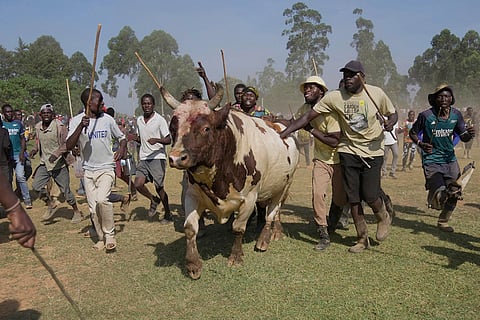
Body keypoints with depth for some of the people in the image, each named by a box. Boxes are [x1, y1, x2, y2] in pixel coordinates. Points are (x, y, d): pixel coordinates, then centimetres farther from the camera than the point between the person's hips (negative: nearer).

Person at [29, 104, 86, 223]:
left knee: (66, 190, -1)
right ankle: (51, 205, 21)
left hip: (59, 164, -6)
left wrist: (57, 153, -29)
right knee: (36, 186, -3)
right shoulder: (38, 127, 6)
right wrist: (35, 150, 3)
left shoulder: (59, 127, -14)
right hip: (44, 163, 6)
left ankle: (77, 213, 17)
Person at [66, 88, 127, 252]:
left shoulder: (107, 119, 0)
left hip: (106, 168, -1)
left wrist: (122, 149, -9)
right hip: (88, 170, 1)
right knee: (93, 207, 6)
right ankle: (101, 237, 23)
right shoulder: (77, 120, -4)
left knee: (102, 199, -22)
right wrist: (81, 126, -26)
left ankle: (110, 234, -4)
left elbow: (122, 137, 13)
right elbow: (69, 146, -15)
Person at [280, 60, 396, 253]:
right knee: (353, 198, 4)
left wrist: (390, 123, -16)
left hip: (373, 152, -1)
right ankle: (363, 239, 22)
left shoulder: (376, 93, -6)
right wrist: (283, 134, -16)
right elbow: (308, 117, -9)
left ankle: (384, 216, 30)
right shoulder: (335, 97, -7)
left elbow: (392, 113, 9)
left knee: (370, 196, -7)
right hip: (348, 151, 2)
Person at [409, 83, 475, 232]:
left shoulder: (456, 115, 0)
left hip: (450, 160, 5)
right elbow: (413, 132, 1)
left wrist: (469, 134, -18)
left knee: (453, 195, 12)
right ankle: (433, 199, 15)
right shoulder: (426, 115, -13)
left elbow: (463, 137, 6)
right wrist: (421, 144, -18)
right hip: (432, 160, -4)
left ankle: (443, 222, 35)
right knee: (440, 196, -21)